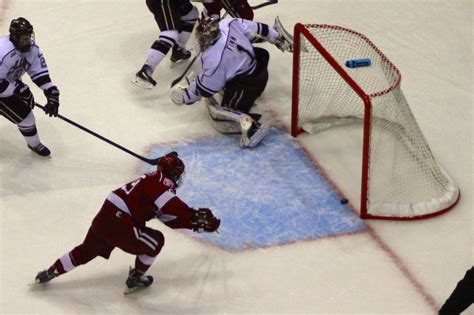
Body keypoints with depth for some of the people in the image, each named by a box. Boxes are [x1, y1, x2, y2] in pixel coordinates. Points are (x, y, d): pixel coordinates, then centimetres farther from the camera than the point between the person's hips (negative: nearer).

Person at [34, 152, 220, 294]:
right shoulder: (161, 182, -9)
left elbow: (171, 218, 16)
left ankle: (50, 272, 35)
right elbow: (173, 207, -27)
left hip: (103, 218, 9)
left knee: (85, 252, 28)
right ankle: (135, 279, 19)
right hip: (118, 225, -9)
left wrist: (196, 220, 9)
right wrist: (196, 217, -21)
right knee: (155, 241, 7)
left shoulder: (153, 182, 19)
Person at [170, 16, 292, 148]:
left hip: (247, 84, -8)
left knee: (221, 120, -2)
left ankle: (249, 125, -28)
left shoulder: (214, 60, -32)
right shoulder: (228, 23, -16)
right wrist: (278, 38, 15)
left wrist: (185, 95, 0)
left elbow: (204, 88, -16)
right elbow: (256, 29, -1)